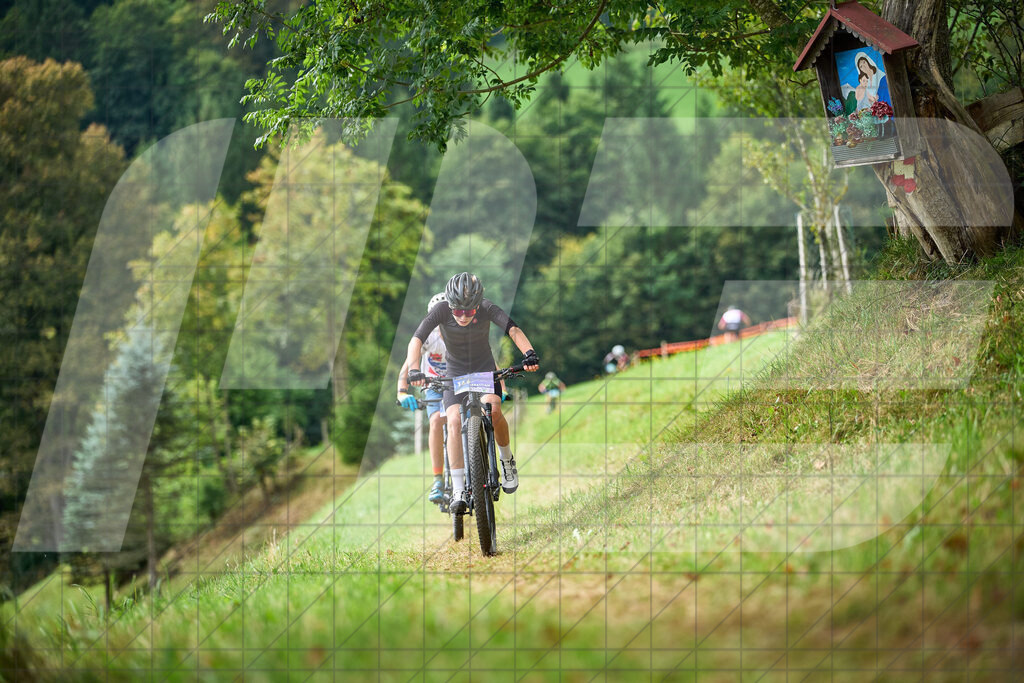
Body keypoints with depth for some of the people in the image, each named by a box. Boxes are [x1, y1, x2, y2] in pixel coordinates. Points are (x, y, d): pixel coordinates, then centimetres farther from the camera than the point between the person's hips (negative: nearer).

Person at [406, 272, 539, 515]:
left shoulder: (487, 308, -21)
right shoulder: (441, 311, -22)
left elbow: (513, 329, -33)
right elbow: (417, 339, -30)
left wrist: (529, 354, -52)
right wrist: (414, 370, -47)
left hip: (485, 370, 0)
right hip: (455, 374, 0)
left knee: (493, 409, -28)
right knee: (454, 421, -22)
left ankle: (506, 459, 1)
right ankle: (458, 491, -22)